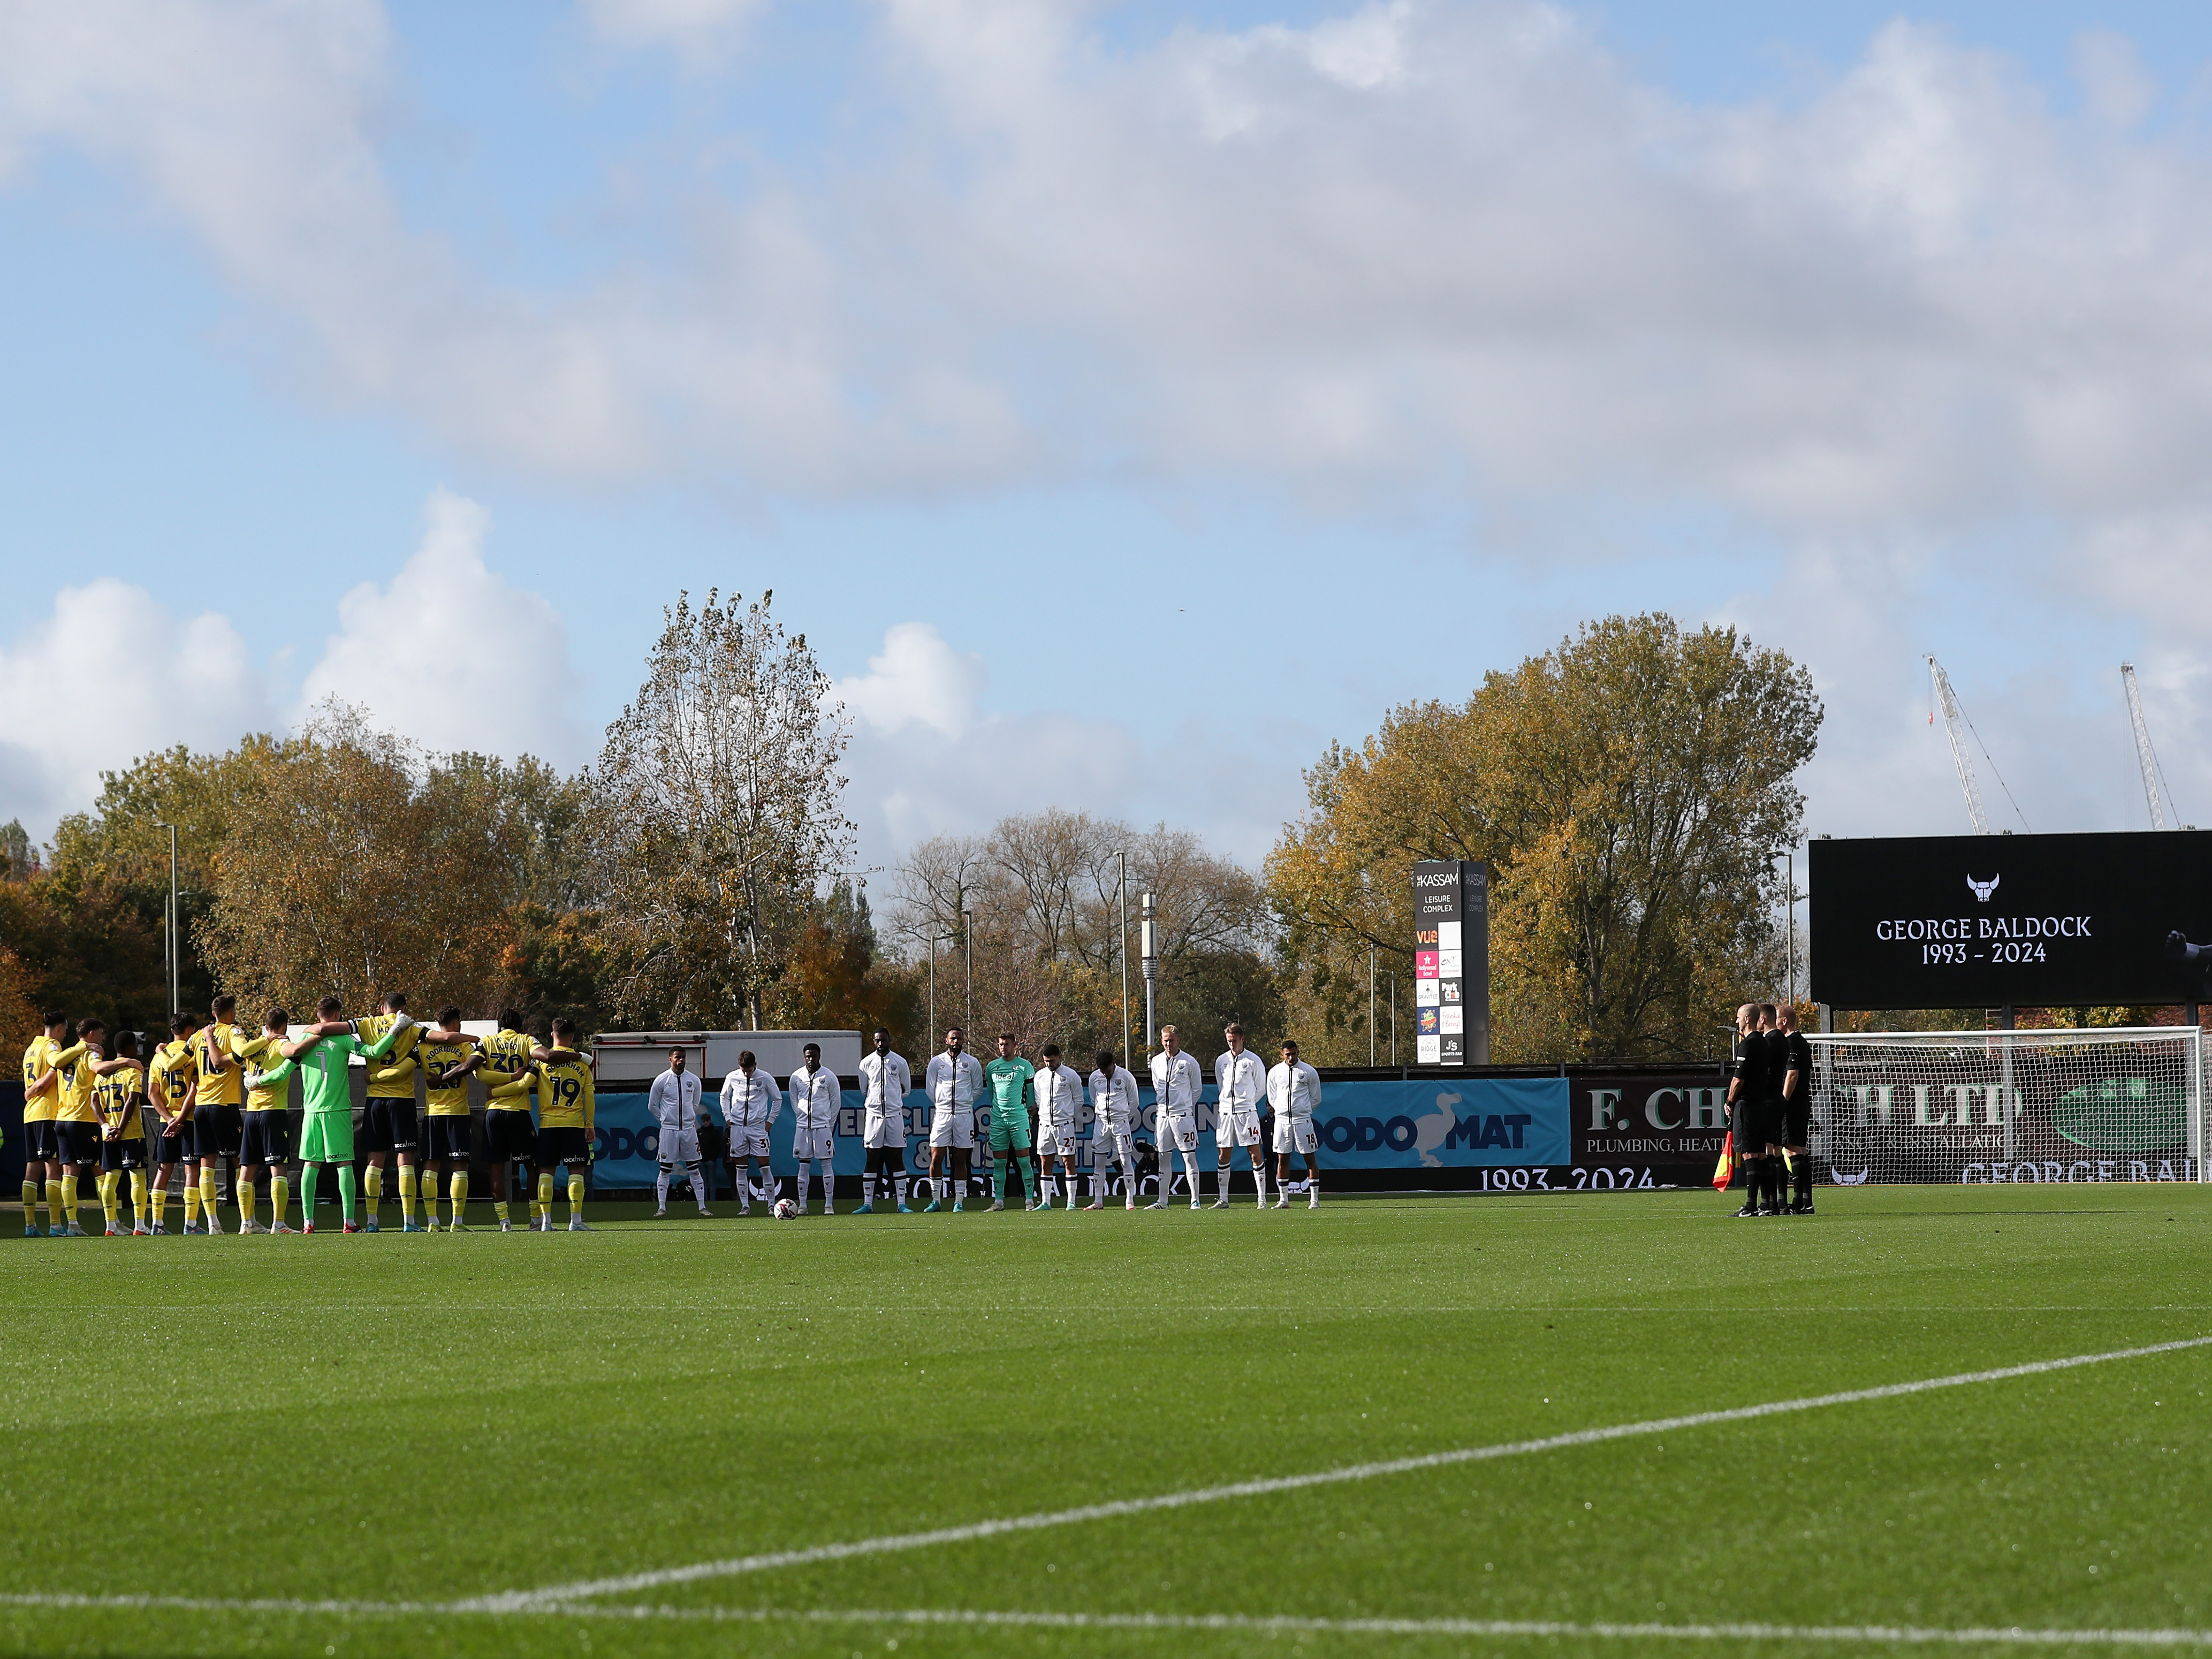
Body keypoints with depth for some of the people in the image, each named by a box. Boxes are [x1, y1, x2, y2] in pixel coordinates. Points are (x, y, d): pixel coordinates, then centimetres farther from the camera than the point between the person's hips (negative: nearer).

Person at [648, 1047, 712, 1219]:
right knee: (665, 1170, -1)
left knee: (694, 1170, 3)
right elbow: (652, 1106, 7)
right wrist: (665, 1120, 8)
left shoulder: (694, 1080, 5)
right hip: (669, 1130, -2)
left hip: (689, 1129, 2)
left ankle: (702, 1206, 5)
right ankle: (662, 1207, 3)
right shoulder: (662, 1080, -2)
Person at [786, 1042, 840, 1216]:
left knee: (826, 1164, -3)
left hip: (823, 1126, -2)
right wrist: (803, 1118, 7)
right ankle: (802, 1205, 7)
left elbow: (836, 1101, 6)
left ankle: (829, 1204, -1)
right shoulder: (797, 1077, 4)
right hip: (803, 1127, 2)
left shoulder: (829, 1077, -2)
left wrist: (829, 1124, 4)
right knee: (803, 1165, 3)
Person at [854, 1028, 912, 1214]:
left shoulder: (900, 1062, 3)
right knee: (872, 1160, 1)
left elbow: (907, 1090, 12)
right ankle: (868, 1204, 3)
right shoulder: (866, 1063, 4)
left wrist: (892, 1099, 8)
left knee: (897, 1159, 1)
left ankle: (902, 1203, 2)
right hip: (873, 1114, 0)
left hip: (895, 1114, 0)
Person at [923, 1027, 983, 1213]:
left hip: (964, 1115, 0)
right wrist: (941, 1106, 10)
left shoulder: (972, 1063, 5)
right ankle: (936, 1200, 4)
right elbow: (930, 1088, 13)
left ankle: (959, 1202, 6)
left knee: (960, 1160, 2)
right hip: (942, 1114, 0)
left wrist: (965, 1104, 9)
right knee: (936, 1159, -5)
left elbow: (978, 1089, 14)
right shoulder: (937, 1062, 6)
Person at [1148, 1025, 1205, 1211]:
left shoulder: (1189, 1062, -4)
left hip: (1183, 1115, -5)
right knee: (1164, 1159, 8)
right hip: (1163, 1115, 5)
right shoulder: (1156, 1062, 9)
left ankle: (1195, 1200, -5)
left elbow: (1197, 1089, 6)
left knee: (1190, 1157, -6)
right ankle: (1162, 1201, 13)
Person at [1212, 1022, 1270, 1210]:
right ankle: (1223, 1199, 11)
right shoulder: (1221, 1061, 11)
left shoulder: (1253, 1061, 0)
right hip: (1225, 1111, 4)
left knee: (1255, 1154, -6)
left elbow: (1261, 1089, 7)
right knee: (1224, 1155, 5)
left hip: (1247, 1112, -4)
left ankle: (1263, 1199, -5)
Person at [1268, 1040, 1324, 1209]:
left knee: (1310, 1159, -2)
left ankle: (1314, 1200, 0)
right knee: (1282, 1160, 3)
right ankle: (1283, 1199, 10)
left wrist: (1302, 1111, 4)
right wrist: (1283, 1110, 6)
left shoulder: (1309, 1072, 0)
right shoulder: (1275, 1072, 7)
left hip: (1303, 1120, -2)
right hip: (1282, 1120, 2)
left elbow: (1316, 1098, 7)